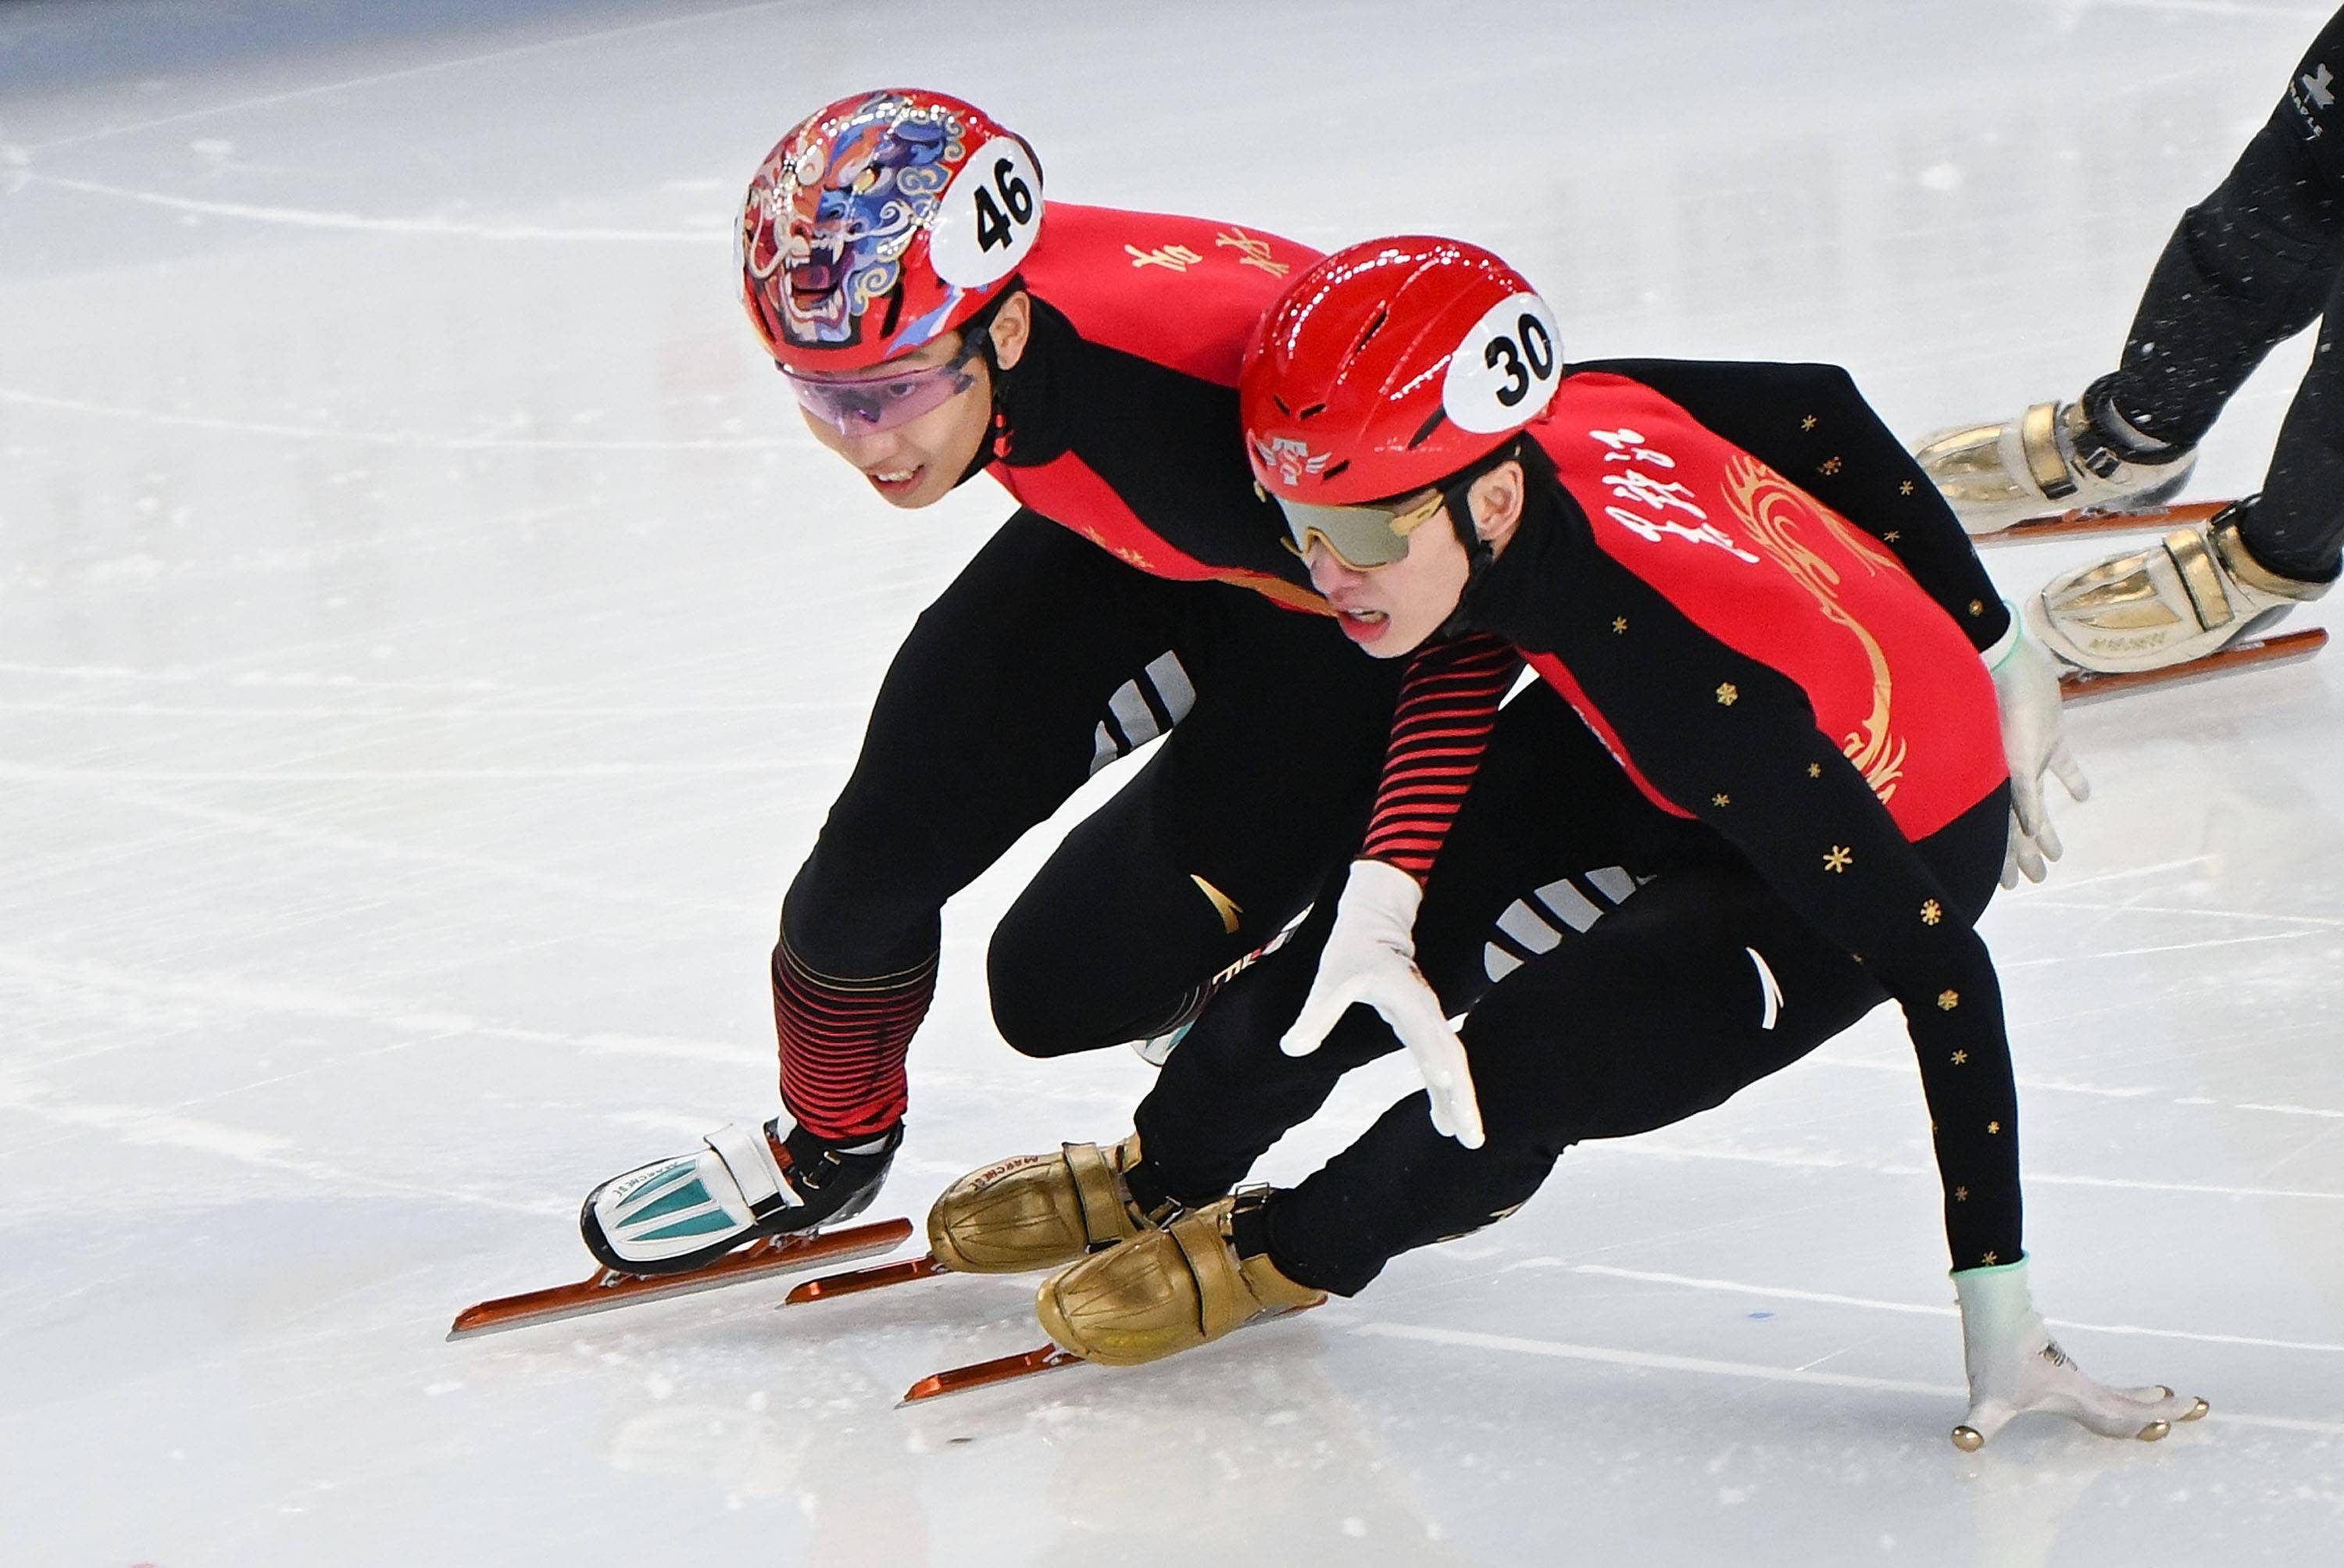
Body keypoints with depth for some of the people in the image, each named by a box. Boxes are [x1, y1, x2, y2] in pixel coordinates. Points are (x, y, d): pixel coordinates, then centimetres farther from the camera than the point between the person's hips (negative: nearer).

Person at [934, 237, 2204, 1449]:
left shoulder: (1694, 678, -43)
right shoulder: (1555, 419, -26)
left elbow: (1940, 971, -37)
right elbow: (1814, 407, -6)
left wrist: (2000, 1317, -35)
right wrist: (1970, 641, 11)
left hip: (1892, 843, -7)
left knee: (1515, 1076, -20)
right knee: (1383, 920, -2)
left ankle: (1287, 1252, 11)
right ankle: (1165, 1173, 27)